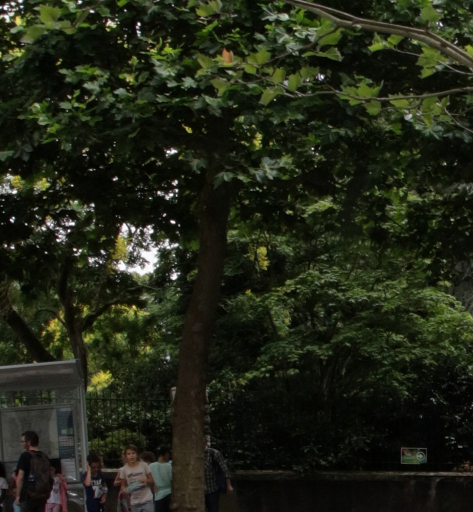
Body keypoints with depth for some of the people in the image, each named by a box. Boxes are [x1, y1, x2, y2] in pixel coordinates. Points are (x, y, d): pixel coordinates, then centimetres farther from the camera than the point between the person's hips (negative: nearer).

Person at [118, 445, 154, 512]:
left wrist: (146, 480, -18)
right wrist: (125, 490, -14)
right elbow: (123, 485, 9)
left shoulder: (144, 465, -4)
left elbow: (152, 482, 3)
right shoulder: (123, 470, -1)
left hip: (147, 500, -2)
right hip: (134, 502, 2)